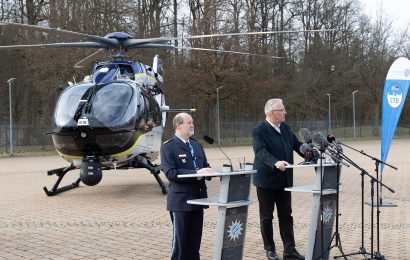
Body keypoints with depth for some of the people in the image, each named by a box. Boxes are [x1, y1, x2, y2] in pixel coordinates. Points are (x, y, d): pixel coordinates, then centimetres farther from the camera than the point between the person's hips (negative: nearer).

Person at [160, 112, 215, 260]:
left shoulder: (197, 145, 15)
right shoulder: (168, 147, -8)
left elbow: (205, 166, 16)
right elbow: (170, 173, -18)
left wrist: (207, 171, -9)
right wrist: (196, 173, -24)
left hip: (197, 198, 6)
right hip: (180, 200, -6)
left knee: (195, 240, 12)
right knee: (180, 240, 2)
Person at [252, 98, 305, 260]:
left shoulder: (285, 128, 7)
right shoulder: (259, 130, -15)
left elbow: (297, 145, 10)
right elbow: (261, 152, -27)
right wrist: (276, 163, -43)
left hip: (284, 179, 6)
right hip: (266, 180, -6)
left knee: (286, 215, 7)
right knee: (266, 216, 7)